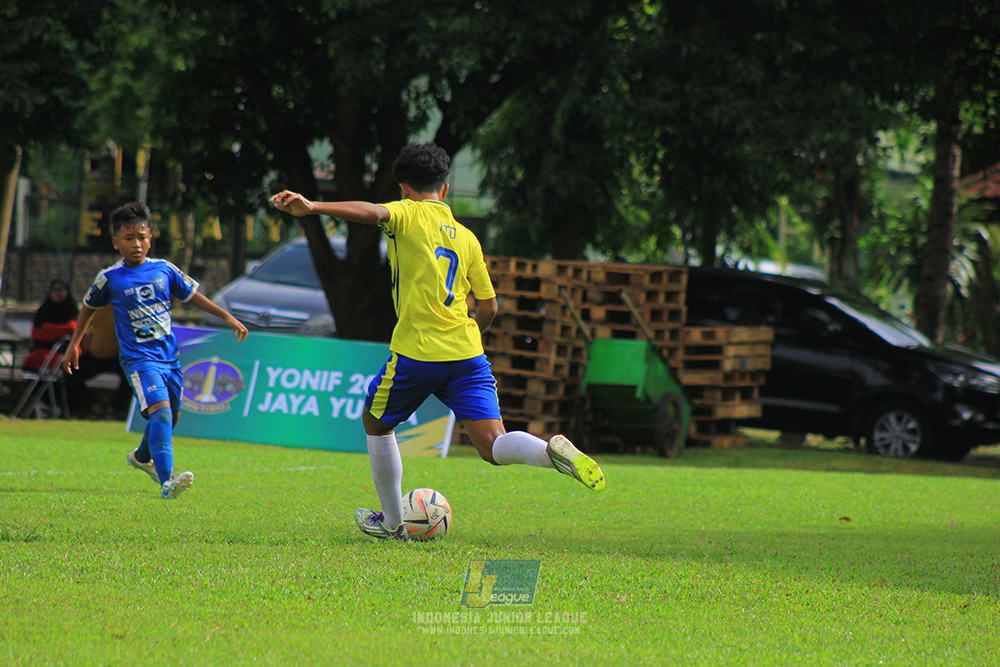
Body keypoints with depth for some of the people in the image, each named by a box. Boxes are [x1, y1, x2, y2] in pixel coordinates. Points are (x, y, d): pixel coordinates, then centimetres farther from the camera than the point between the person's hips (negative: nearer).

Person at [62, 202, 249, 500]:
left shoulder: (164, 270, 2)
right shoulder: (109, 279, -5)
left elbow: (192, 295, 15)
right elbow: (89, 307, 13)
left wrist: (226, 316, 10)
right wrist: (74, 345, 19)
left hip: (169, 357, 5)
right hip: (139, 360, -5)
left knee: (171, 415, 19)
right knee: (160, 410, -25)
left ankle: (142, 456, 50)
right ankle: (166, 482, -36)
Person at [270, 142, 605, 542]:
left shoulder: (410, 214, 3)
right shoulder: (466, 238, 17)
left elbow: (372, 212, -21)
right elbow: (489, 307, 17)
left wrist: (312, 207, -32)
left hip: (416, 353, -4)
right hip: (467, 354, 4)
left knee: (376, 422, 21)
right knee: (492, 446, -2)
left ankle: (392, 522, 27)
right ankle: (553, 452, -32)